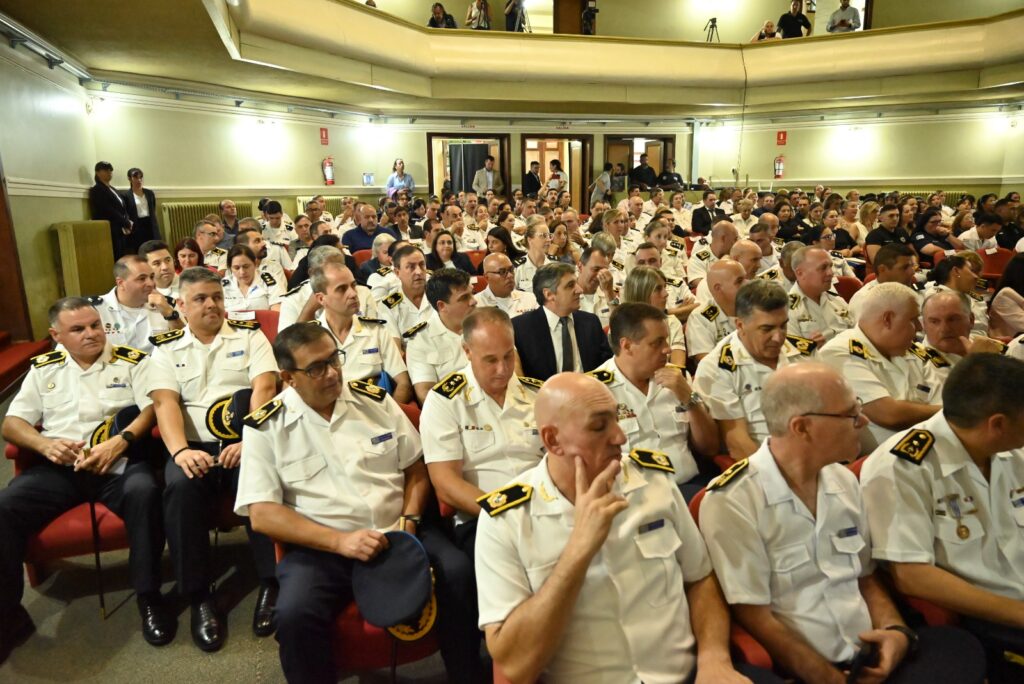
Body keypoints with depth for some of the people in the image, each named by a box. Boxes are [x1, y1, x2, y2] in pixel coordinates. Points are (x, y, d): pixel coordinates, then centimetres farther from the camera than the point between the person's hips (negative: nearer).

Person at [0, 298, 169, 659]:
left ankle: (149, 597, -20)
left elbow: (152, 409, -3)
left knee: (144, 492, -34)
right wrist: (45, 445, -8)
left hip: (118, 462, -3)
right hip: (58, 467, 3)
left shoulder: (133, 361, 7)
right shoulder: (43, 369, 17)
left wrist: (119, 442, -20)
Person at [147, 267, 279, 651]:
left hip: (245, 442, -1)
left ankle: (271, 584, -16)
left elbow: (264, 389, -3)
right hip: (195, 446, 1)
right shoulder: (166, 349, 14)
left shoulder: (250, 336, 11)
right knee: (180, 486, -30)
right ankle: (198, 596, -16)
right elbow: (165, 404, 0)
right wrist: (181, 451, -19)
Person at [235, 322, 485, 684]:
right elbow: (262, 514, -8)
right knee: (294, 614, -31)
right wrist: (340, 541, -18)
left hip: (397, 534, 2)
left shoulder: (375, 400, 6)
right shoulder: (265, 427, -2)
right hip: (321, 548, -2)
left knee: (458, 575, -22)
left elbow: (416, 468, 11)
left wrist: (408, 522, -6)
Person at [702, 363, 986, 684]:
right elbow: (754, 618, -14)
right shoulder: (732, 502, -16)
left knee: (961, 648, -18)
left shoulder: (844, 480, 9)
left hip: (870, 655, 7)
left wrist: (897, 630, -2)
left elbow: (866, 576, 16)